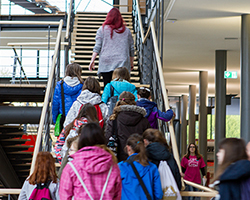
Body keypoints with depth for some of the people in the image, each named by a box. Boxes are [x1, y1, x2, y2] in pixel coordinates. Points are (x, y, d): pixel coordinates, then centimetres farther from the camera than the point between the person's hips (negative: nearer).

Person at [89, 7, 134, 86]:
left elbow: (97, 47, -1)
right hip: (122, 63, 1)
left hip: (106, 63, -1)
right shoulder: (126, 31, 9)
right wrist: (131, 63, 25)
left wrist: (92, 60, 3)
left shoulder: (102, 29, 4)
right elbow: (131, 49, 14)